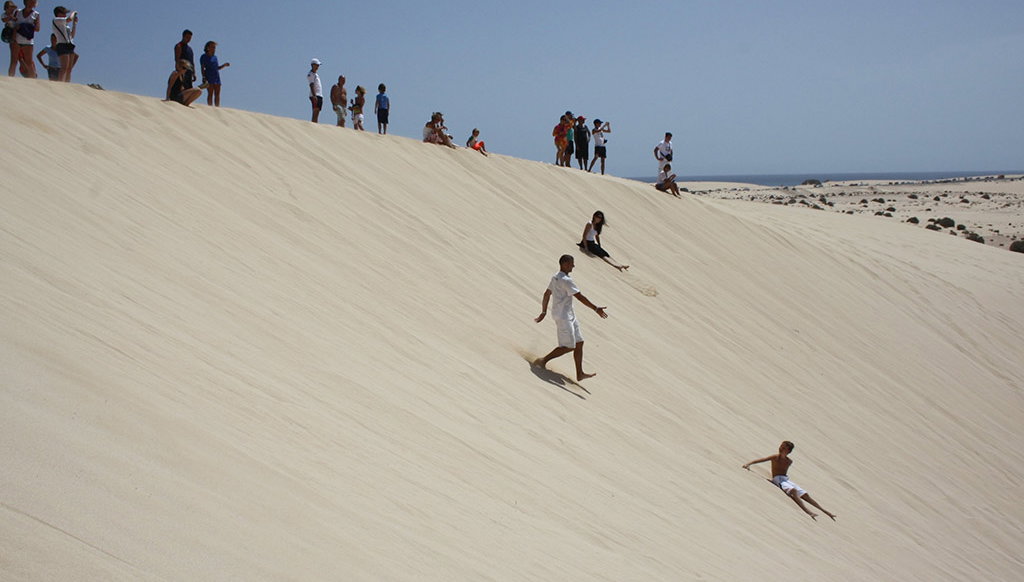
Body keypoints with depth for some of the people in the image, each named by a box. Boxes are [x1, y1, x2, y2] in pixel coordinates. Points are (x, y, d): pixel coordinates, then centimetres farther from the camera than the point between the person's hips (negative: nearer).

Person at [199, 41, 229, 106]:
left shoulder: (215, 57, 19)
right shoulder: (204, 57, 1)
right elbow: (203, 68, -4)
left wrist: (224, 65, 6)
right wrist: (204, 77, -15)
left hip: (217, 77, 6)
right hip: (209, 77, -6)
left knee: (217, 94, 1)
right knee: (210, 93, -10)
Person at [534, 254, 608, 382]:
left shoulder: (555, 277, 11)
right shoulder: (566, 280, -19)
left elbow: (547, 294, 18)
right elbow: (580, 297, -22)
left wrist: (543, 312, 25)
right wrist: (596, 309, -19)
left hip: (569, 315, 10)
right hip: (563, 316, -10)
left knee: (579, 343, 8)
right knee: (568, 346, -6)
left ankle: (580, 373, 8)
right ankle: (543, 360, 4)